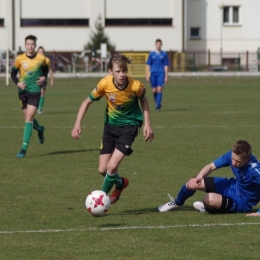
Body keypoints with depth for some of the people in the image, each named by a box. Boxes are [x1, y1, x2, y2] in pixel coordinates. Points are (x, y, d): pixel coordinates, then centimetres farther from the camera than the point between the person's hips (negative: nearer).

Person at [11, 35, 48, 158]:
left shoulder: (41, 59, -5)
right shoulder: (20, 59, -4)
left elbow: (45, 68, 15)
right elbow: (13, 73, 7)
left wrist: (44, 77, -5)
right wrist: (17, 83, -10)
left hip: (35, 91, -3)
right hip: (23, 91, 3)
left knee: (29, 118, -13)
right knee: (28, 118, 14)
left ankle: (24, 148, -14)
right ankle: (40, 129, 49)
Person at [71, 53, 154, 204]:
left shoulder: (136, 86, -23)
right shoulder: (105, 84, -20)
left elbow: (143, 100, 1)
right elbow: (87, 102, -4)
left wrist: (147, 125, -4)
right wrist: (77, 124, -13)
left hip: (129, 126, -3)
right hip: (110, 125, 3)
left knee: (112, 167, -17)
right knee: (102, 170, 3)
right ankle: (120, 183, 36)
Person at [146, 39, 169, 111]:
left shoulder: (164, 54, 5)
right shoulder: (151, 54, 7)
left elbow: (166, 66, 6)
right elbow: (148, 65, 8)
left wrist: (166, 76, 2)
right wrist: (147, 75, 1)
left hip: (161, 73, -2)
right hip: (153, 73, 2)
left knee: (159, 89, -12)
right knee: (154, 90, 3)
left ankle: (158, 106, -11)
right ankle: (158, 104, 22)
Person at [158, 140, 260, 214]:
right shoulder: (232, 155, -17)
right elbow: (211, 167, -6)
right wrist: (198, 178, -26)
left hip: (242, 202, -6)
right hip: (233, 186, 6)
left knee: (210, 198, -34)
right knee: (192, 184, 1)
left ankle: (207, 208, 7)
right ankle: (177, 203, 36)